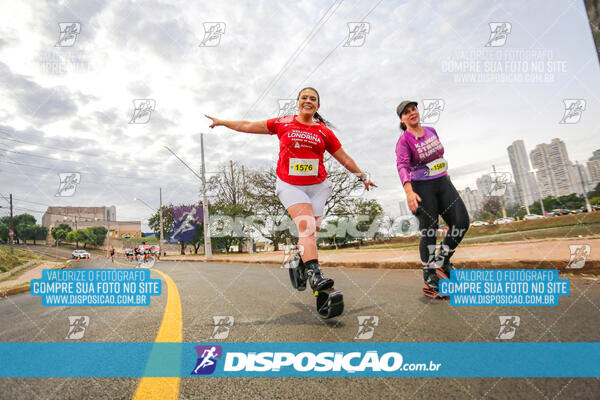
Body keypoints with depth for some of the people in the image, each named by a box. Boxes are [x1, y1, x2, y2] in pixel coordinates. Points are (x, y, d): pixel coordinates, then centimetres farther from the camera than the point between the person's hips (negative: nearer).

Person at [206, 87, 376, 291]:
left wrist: (362, 176, 19)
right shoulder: (283, 123, 6)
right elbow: (248, 126, 13)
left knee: (311, 231, -1)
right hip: (290, 186, -2)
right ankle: (314, 274, -23)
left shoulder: (324, 131, 8)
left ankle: (302, 257, 24)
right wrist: (222, 122, 18)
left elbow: (344, 158, 15)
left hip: (317, 186, 3)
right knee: (306, 226, -19)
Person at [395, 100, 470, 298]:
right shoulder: (404, 140, -8)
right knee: (429, 232, -5)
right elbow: (402, 166, -23)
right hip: (422, 189, -6)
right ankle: (430, 280, 7)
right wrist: (409, 191, -38)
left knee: (461, 221, -3)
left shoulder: (431, 131, 12)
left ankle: (441, 261, 16)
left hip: (444, 183, 7)